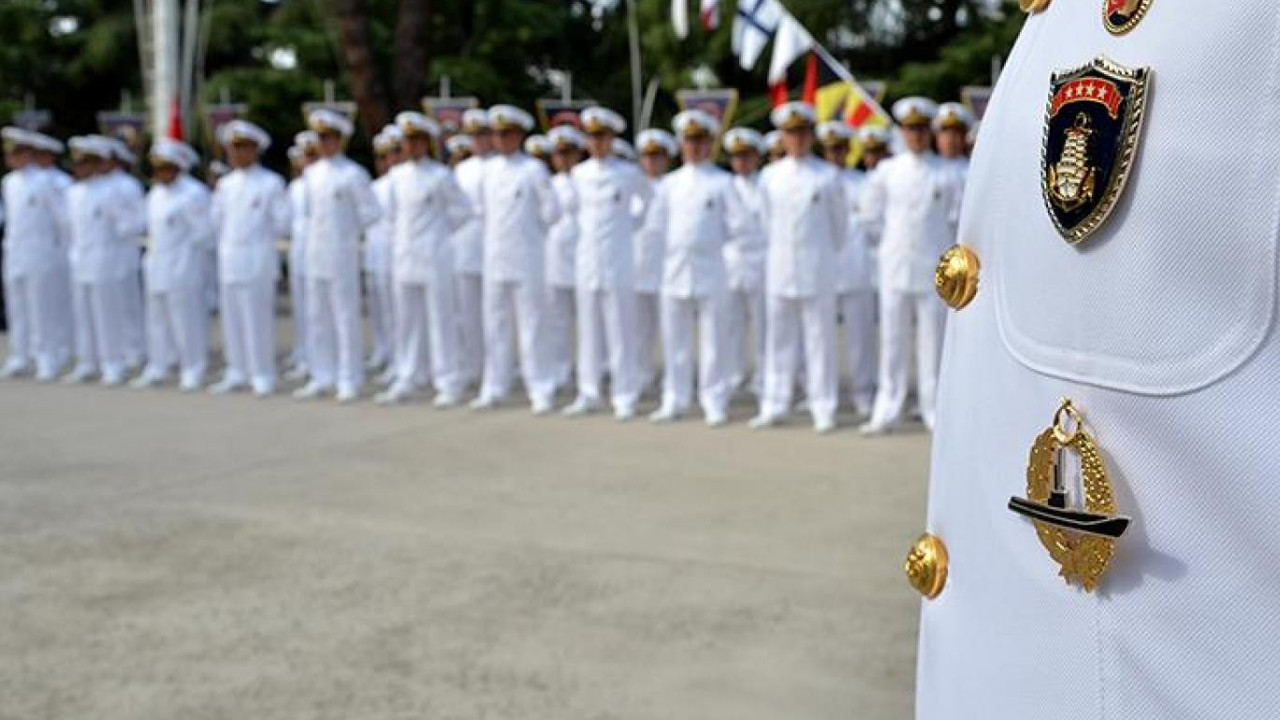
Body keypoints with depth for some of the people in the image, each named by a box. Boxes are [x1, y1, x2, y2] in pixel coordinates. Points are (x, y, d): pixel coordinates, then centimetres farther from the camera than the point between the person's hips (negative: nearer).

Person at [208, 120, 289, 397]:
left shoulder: (271, 183, -3)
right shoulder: (225, 184, 13)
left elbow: (282, 223, -5)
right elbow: (217, 221, 18)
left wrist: (258, 237, 3)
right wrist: (227, 240, 6)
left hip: (257, 261, -6)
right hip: (229, 260, 6)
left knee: (258, 318, -5)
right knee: (232, 318, 8)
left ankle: (262, 377, 1)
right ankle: (237, 374, 17)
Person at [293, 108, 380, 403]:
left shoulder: (353, 174, -9)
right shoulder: (312, 173, 11)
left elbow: (371, 212, -7)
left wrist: (350, 232, 0)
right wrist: (315, 233, 13)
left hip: (342, 255, -7)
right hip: (315, 254, 7)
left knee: (346, 318, -2)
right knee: (317, 317, 10)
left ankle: (349, 381, 4)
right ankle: (322, 378, 19)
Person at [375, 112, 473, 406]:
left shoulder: (440, 176, -5)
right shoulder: (396, 175, 9)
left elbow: (462, 208, 1)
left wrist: (440, 231, 4)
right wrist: (399, 238, 13)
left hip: (434, 257, -5)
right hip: (403, 257, 5)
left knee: (441, 320, -3)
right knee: (407, 321, 9)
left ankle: (449, 384, 2)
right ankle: (407, 380, 17)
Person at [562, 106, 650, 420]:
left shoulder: (629, 173, -2)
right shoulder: (579, 174, 8)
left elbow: (649, 202, 12)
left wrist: (631, 226, 9)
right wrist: (584, 229, 14)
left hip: (618, 261, -4)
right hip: (587, 260, 4)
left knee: (620, 331, -1)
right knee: (588, 329, 7)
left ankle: (624, 397, 5)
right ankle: (588, 394, 15)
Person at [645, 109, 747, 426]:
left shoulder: (722, 182, 1)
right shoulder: (669, 184, 11)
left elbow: (738, 222, -2)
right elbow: (654, 223, 15)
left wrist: (714, 241, 4)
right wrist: (674, 245, 8)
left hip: (710, 271, -3)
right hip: (674, 270, 4)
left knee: (713, 340, -1)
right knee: (674, 340, 7)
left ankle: (714, 403, 5)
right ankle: (674, 401, 16)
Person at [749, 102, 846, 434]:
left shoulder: (828, 176, -1)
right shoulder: (769, 176, 7)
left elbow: (840, 225, 9)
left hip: (818, 272, -3)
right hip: (780, 268, 3)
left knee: (820, 340, 0)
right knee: (779, 340, 7)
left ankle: (824, 410, 6)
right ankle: (774, 406, 14)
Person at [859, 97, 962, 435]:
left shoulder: (946, 175, 1)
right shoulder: (886, 171, 6)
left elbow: (957, 220, 6)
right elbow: (871, 214, 15)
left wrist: (940, 246, 5)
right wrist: (893, 240, 11)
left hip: (934, 268, -1)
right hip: (895, 266, 2)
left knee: (932, 342, 1)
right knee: (892, 341, 4)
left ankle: (936, 411, 9)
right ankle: (887, 413, 10)